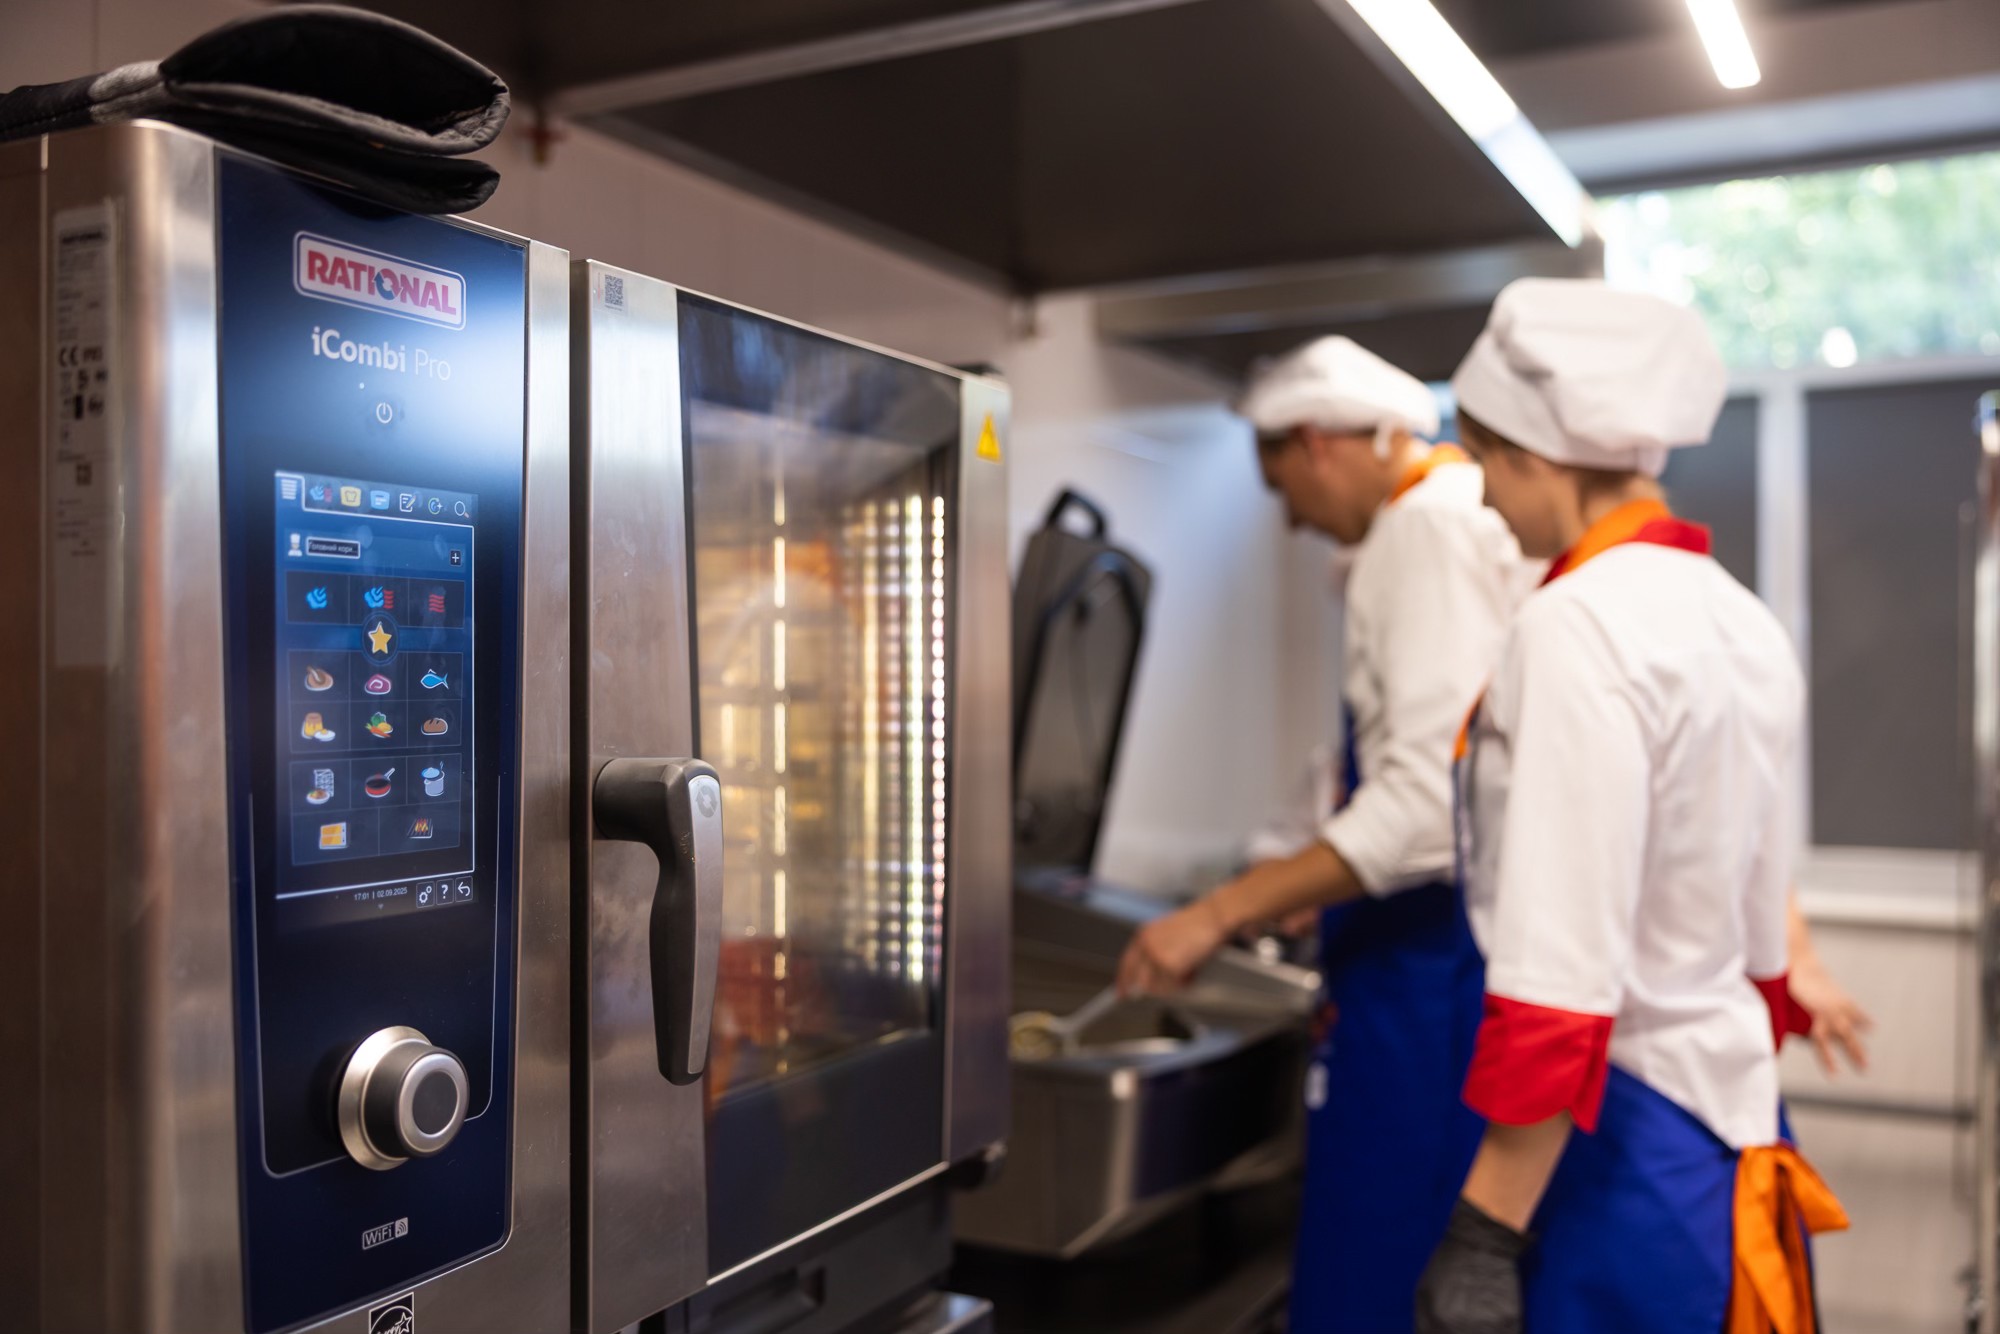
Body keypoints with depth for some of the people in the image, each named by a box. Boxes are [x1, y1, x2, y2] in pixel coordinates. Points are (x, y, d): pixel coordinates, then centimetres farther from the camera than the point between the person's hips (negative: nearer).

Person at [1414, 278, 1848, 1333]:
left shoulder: (1578, 626, -20)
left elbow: (1558, 982, -24)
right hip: (1736, 1118, 9)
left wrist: (1481, 1240, -20)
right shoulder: (1743, 622, 7)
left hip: (1615, 1131, -9)